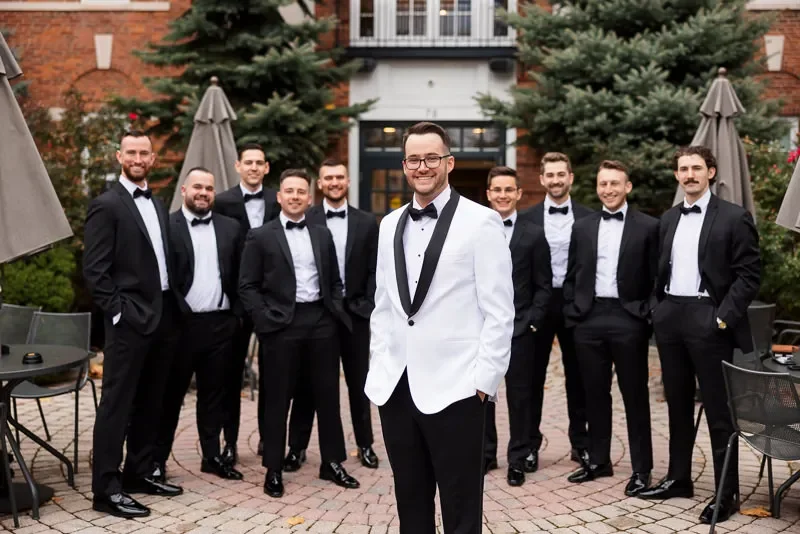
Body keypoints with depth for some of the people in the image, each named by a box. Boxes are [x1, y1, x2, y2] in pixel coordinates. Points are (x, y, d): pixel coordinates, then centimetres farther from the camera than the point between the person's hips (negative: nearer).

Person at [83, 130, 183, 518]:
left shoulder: (157, 204, 15)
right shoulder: (106, 205, -8)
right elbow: (94, 270, -13)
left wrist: (173, 308, 10)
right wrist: (117, 312, -16)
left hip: (162, 315, 8)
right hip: (129, 319, -8)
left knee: (150, 402, 14)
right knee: (117, 403, -3)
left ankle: (140, 472, 25)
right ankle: (106, 489, 2)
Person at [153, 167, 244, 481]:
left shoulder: (230, 228, 9)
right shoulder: (167, 227, -3)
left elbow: (239, 275, 11)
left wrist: (236, 314, 4)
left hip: (220, 323, 3)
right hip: (181, 323, -3)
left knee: (214, 394, 12)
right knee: (171, 394, 6)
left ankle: (212, 456, 22)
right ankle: (157, 458, 17)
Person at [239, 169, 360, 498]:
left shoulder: (323, 235, 13)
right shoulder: (260, 237, 1)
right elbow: (247, 286, -2)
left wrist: (335, 311, 3)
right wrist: (265, 319, -11)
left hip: (322, 321, 4)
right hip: (281, 325, -3)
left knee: (328, 394, 9)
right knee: (277, 399, 3)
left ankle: (332, 463, 22)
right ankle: (273, 469, 14)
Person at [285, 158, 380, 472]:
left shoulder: (367, 222, 5)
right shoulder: (305, 221, -1)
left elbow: (374, 270, 5)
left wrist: (367, 305, -4)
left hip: (355, 311, 2)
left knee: (359, 382, 10)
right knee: (307, 381, 5)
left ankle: (365, 444, 23)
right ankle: (297, 446, 14)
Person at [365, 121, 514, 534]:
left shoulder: (481, 222, -5)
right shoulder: (389, 225, 12)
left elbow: (499, 312, -8)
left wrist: (484, 381, -11)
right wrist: (379, 369, 9)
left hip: (454, 388, -5)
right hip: (395, 387, 5)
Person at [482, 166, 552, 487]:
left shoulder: (534, 235, 2)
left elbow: (543, 286, 2)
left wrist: (532, 322, -6)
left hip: (519, 327, -1)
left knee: (519, 394, 5)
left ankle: (518, 458, 16)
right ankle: (485, 452, 22)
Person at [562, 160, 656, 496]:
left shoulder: (648, 227, 1)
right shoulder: (582, 227, 11)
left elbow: (655, 278, -2)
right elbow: (571, 276, 12)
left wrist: (648, 316, -8)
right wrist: (571, 314, 4)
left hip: (628, 319, -3)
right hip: (589, 318, 4)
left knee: (635, 396, 4)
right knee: (595, 393, 11)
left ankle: (641, 468, 13)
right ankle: (598, 460, 23)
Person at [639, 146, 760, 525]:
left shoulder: (734, 218, -4)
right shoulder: (668, 219, 13)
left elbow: (749, 275, -8)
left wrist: (724, 316, -15)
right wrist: (659, 307, 6)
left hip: (707, 318, -6)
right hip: (669, 316, 6)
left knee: (718, 408, 0)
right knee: (677, 403, 14)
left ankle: (727, 492, 10)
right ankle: (678, 478, 26)